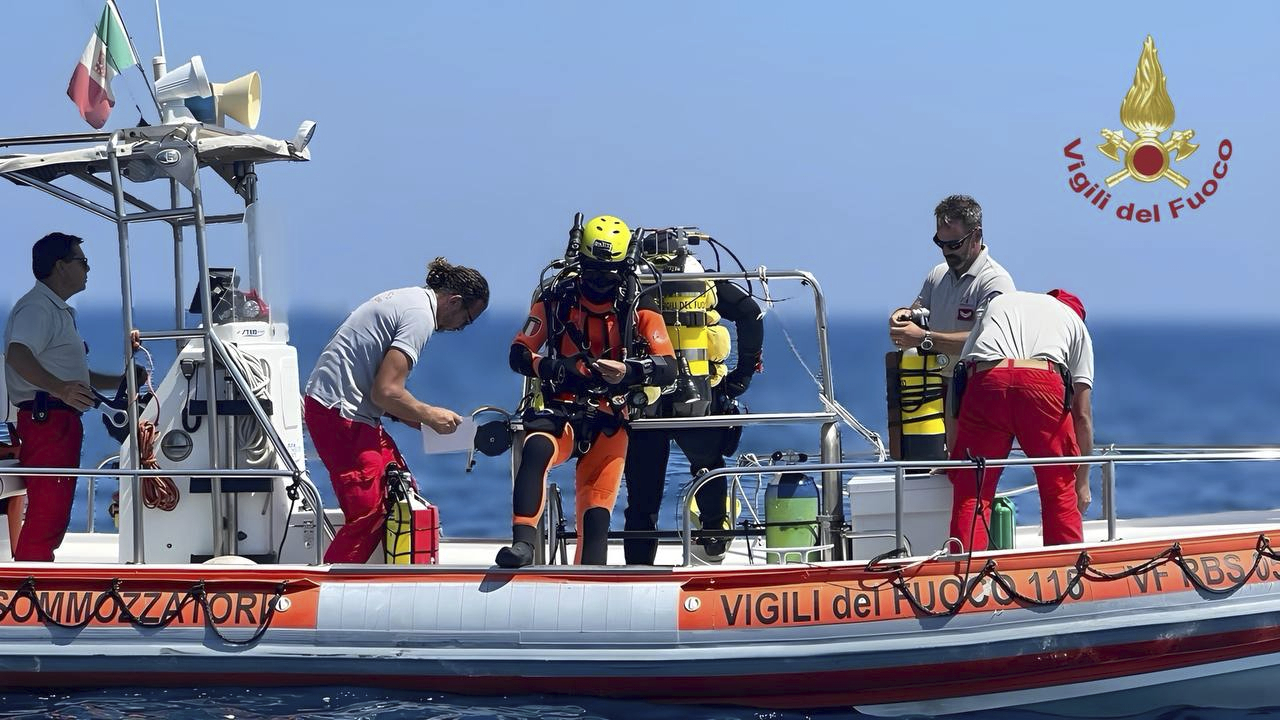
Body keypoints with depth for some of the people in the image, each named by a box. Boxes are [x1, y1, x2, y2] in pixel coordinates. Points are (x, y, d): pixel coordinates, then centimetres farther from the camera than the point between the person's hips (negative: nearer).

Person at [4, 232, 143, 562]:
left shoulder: (59, 311, 26)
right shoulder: (37, 307, -10)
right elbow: (18, 356, -29)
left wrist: (121, 381, 32)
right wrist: (59, 389, -42)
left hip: (62, 421, 11)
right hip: (46, 420, -11)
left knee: (54, 515, 14)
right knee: (46, 515, -17)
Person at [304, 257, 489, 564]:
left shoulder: (406, 298, 16)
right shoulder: (420, 316, -15)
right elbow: (386, 391, -21)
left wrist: (405, 413, 10)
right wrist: (430, 416, -6)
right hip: (340, 412, -10)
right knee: (368, 513, -11)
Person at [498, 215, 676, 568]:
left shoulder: (639, 307, 2)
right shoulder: (557, 298, 2)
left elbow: (668, 368, -7)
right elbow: (519, 354, 2)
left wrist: (628, 371, -29)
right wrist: (552, 367, -21)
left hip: (609, 419, 1)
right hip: (561, 409, -1)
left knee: (596, 512, -7)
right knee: (536, 450, -34)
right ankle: (522, 543, -39)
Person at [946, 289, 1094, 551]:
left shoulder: (997, 303, 38)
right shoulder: (1074, 320, 32)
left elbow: (962, 372, 33)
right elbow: (1082, 414, 26)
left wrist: (953, 453, 39)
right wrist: (1082, 482, 32)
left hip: (984, 381, 1)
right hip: (1045, 382, -1)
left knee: (971, 490, 5)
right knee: (1060, 490, 14)